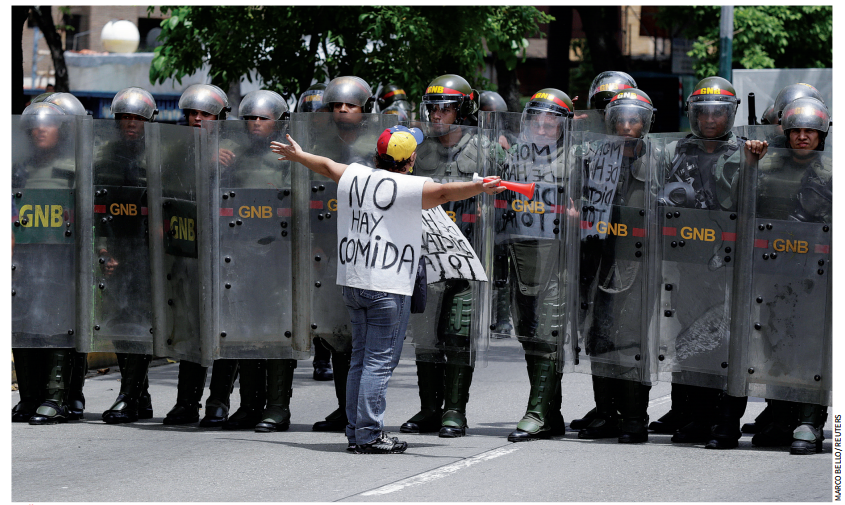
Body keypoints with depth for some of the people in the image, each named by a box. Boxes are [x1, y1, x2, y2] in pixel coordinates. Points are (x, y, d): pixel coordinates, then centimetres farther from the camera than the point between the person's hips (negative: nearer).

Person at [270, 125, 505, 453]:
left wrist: (297, 155, 45)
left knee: (361, 357, 15)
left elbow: (326, 166, 27)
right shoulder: (408, 188, -12)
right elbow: (444, 193, -27)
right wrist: (478, 188, -37)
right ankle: (368, 436, -6)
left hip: (352, 283, 8)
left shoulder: (353, 176, 9)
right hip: (388, 288, -8)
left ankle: (355, 432, 17)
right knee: (380, 361, -5)